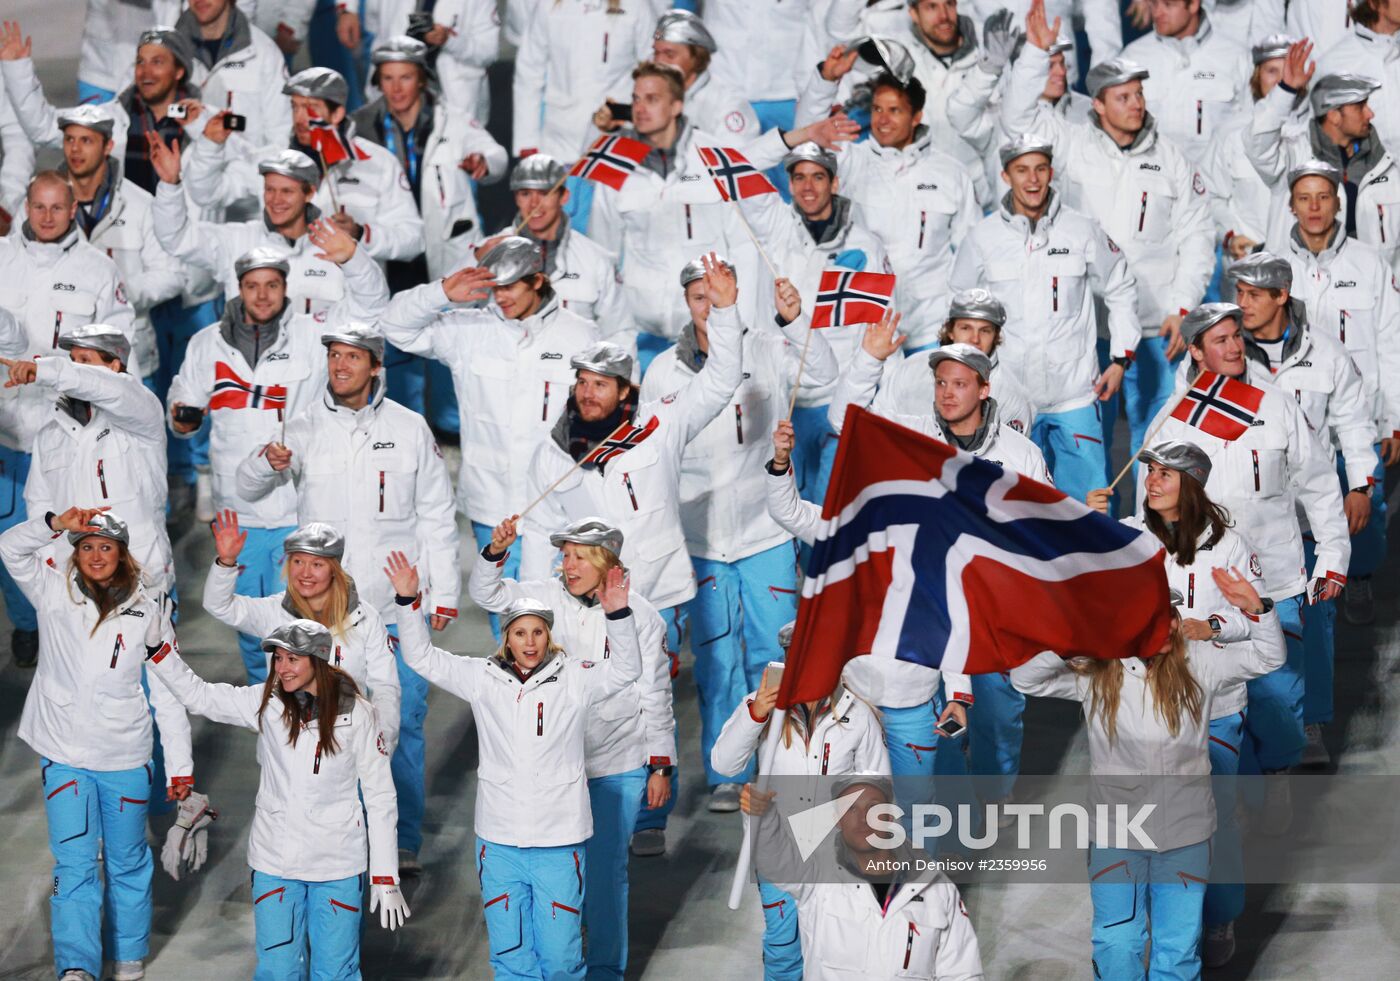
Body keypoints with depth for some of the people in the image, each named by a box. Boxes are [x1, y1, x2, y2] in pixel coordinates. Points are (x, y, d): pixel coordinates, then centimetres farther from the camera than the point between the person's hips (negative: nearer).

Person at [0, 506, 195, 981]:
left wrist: (180, 766, 1)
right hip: (65, 755, -1)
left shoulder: (145, 607, -1)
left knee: (127, 863, 13)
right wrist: (57, 522, -33)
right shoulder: (55, 592, -1)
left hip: (125, 757, 1)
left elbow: (167, 691, 2)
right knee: (74, 865, -10)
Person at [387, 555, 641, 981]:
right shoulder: (484, 678, 3)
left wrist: (617, 614, -31)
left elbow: (625, 669, -15)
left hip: (560, 841, -2)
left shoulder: (574, 680, -2)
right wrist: (407, 601, -8)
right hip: (499, 842, 2)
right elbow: (422, 658, 5)